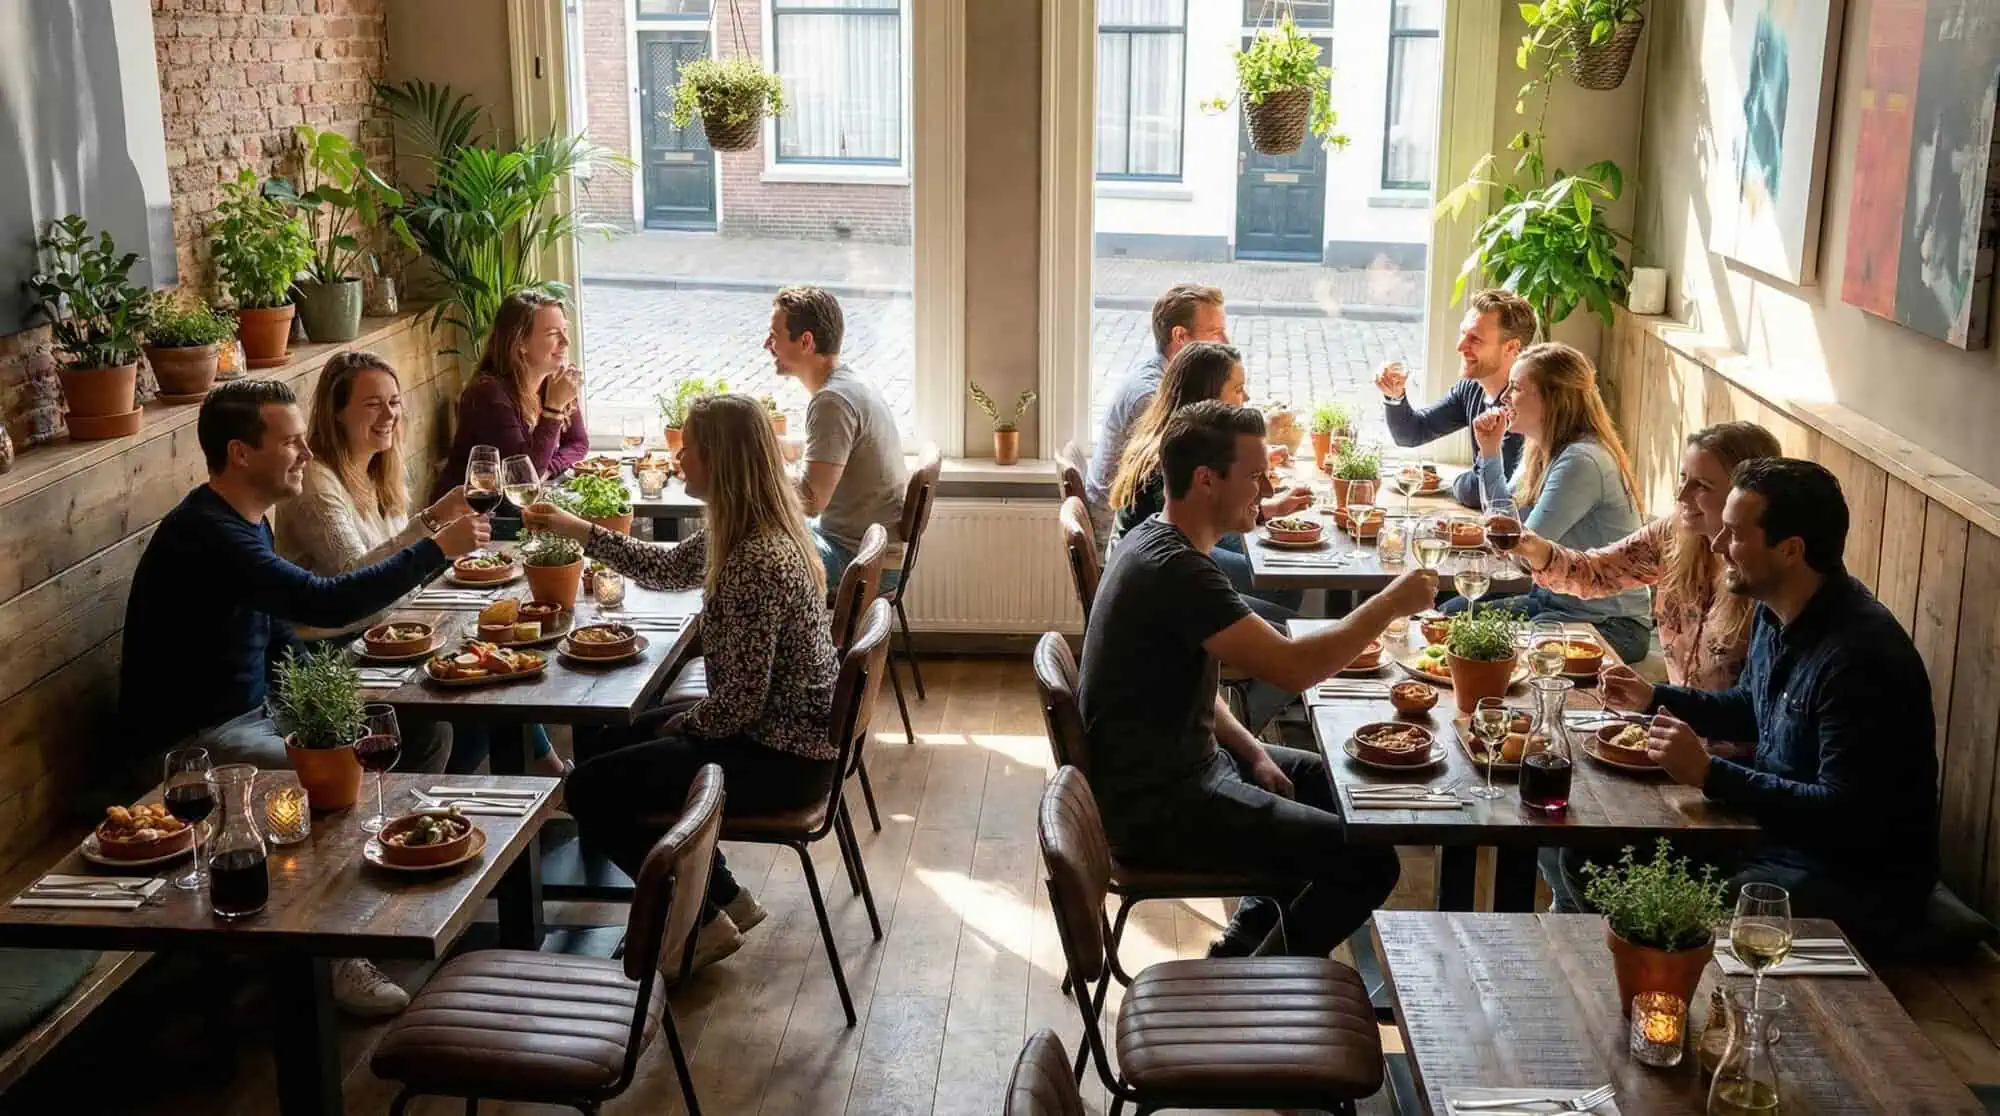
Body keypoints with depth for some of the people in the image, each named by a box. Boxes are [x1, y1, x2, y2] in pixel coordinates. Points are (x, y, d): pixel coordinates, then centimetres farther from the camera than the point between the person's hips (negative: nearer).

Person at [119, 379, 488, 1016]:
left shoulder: (247, 522, 10)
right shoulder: (204, 535, -24)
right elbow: (327, 603, -34)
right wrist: (438, 550, -27)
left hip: (252, 714, 10)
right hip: (189, 742, -10)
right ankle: (337, 961, -11)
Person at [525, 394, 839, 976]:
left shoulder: (755, 563, -28)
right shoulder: (755, 531, 2)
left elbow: (738, 702, -25)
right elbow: (668, 567, 20)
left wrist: (680, 725, -6)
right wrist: (576, 529, 18)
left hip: (781, 758, -10)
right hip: (793, 733, 10)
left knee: (590, 789, -6)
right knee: (618, 741, 24)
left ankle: (704, 922, 8)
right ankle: (726, 897, 26)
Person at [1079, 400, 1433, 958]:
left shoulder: (1157, 542, 8)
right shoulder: (1175, 568, -26)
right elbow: (1294, 667, -30)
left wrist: (1252, 752, 5)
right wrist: (1391, 602, -17)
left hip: (1176, 761, 11)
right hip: (1155, 807, -11)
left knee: (1328, 781, 26)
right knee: (1369, 863, -13)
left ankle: (1248, 940, 28)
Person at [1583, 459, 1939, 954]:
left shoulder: (1860, 654, -27)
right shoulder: (1776, 613, 3)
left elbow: (1845, 815, -29)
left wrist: (1709, 774, -28)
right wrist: (1653, 698, 10)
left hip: (1858, 878, -9)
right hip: (1777, 830, 9)